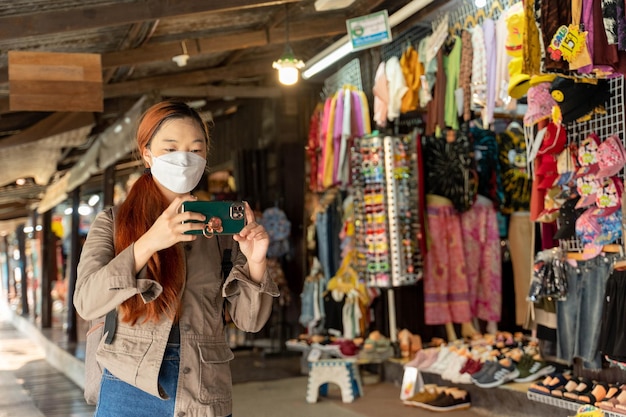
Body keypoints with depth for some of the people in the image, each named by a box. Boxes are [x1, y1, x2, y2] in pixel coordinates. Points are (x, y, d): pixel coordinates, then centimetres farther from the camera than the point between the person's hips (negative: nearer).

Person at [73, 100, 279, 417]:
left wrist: (255, 263, -18)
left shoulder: (220, 225, 3)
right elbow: (87, 302, -15)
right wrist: (148, 243, -28)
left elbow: (249, 320, 1)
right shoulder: (113, 222, 0)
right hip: (131, 390, -1)